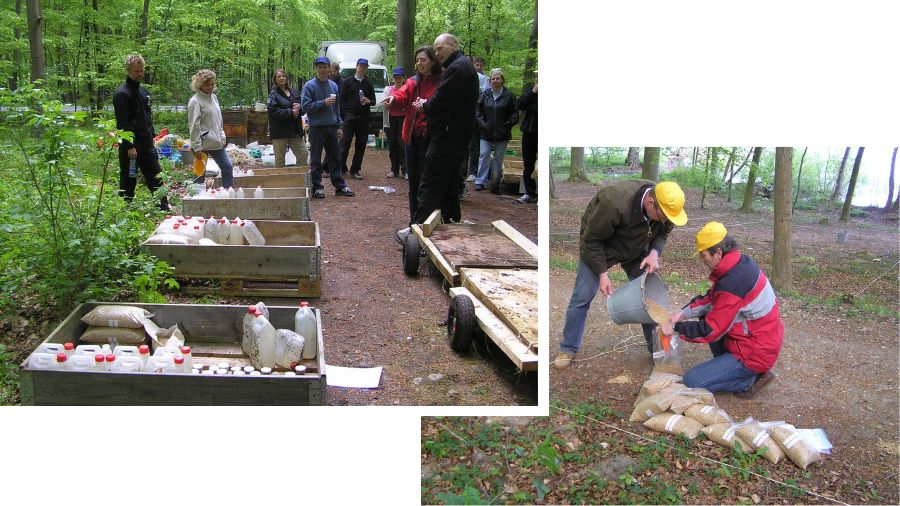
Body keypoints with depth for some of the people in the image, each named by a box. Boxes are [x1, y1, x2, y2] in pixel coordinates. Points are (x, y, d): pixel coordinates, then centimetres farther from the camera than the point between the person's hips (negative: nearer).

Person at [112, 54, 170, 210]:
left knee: (156, 177, 10)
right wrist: (129, 146, -21)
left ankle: (164, 208, 16)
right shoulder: (122, 93, -12)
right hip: (131, 146, -8)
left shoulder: (143, 91, 14)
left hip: (147, 144, 8)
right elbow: (122, 123, -18)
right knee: (128, 181, 1)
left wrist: (152, 136, 16)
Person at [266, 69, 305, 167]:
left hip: (295, 130, 5)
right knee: (280, 159, 4)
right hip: (280, 132, -5)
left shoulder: (294, 92, 13)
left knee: (303, 155, 5)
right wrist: (291, 112, -17)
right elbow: (272, 112, -17)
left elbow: (303, 110, 13)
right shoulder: (273, 94, -4)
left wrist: (299, 107, -10)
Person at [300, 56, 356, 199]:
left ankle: (339, 186, 15)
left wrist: (339, 126, 10)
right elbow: (305, 106, -13)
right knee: (316, 160, 2)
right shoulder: (310, 86, -6)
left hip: (332, 127, 5)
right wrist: (323, 103, -19)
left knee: (335, 158, 9)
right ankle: (317, 187, 8)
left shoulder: (333, 85, 11)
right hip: (317, 128, -5)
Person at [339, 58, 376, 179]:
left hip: (364, 118, 3)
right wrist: (346, 113, -7)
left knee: (361, 145, 3)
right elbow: (342, 99, 3)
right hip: (350, 118, -3)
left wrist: (368, 101, -8)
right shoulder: (348, 81, 6)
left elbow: (373, 100, 15)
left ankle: (355, 170, 9)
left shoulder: (368, 83, 15)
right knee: (345, 143, -6)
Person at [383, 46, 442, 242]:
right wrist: (393, 99, -24)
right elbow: (402, 95, -3)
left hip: (430, 138, -7)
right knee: (413, 183, 12)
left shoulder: (441, 83, -5)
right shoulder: (413, 82, 14)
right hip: (412, 137, 7)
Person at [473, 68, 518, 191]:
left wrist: (507, 125, -8)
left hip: (502, 133, -1)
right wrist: (482, 124, -6)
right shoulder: (484, 95, 5)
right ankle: (480, 181, 0)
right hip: (486, 132, 1)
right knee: (484, 155, -3)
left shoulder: (508, 96, -1)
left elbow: (515, 114, 2)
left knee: (499, 157, 6)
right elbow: (478, 111, 6)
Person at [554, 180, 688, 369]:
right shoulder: (614, 203, -41)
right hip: (599, 248, -4)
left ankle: (656, 348, 14)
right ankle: (568, 350, 8)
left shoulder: (665, 206, -24)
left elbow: (662, 234, -4)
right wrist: (602, 274, -25)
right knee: (582, 296, -6)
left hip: (636, 250, 5)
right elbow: (591, 240, -28)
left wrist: (654, 252, -24)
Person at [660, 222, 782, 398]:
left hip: (755, 354, -9)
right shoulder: (742, 263, -1)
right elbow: (711, 298, 9)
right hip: (765, 340, 9)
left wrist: (676, 328, -11)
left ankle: (751, 379, 3)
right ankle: (726, 364, 16)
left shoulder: (732, 284, -30)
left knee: (691, 382, -8)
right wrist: (684, 313, -3)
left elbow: (711, 330, -22)